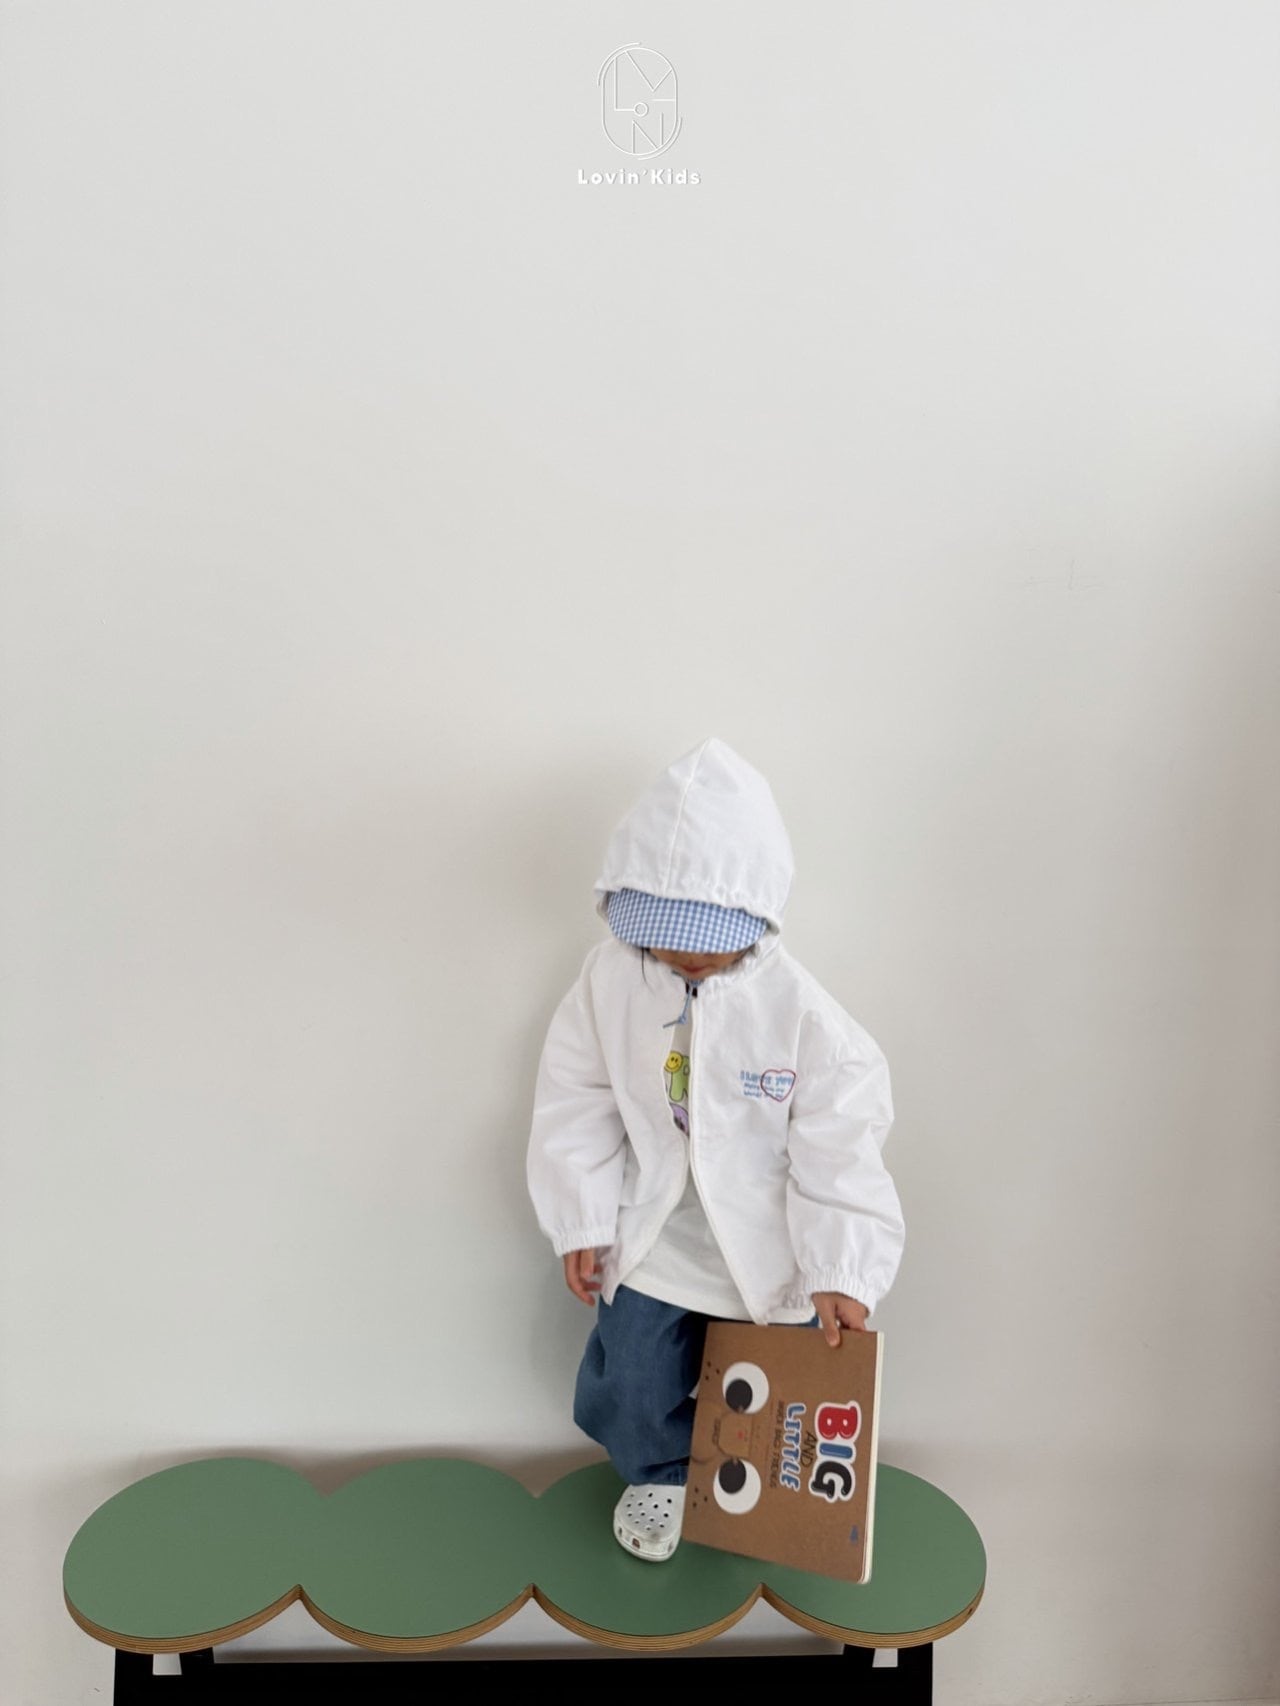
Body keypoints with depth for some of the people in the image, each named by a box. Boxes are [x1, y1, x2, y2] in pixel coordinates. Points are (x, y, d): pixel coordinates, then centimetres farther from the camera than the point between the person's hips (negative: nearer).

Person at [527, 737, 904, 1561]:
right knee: (631, 1384, 11)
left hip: (763, 1249, -1)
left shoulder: (801, 1012, -24)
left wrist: (840, 1274, -14)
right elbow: (578, 1103, -5)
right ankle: (660, 1472, 46)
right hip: (651, 1237, 2)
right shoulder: (611, 976, -15)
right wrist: (583, 1224, -4)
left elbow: (838, 1150, -16)